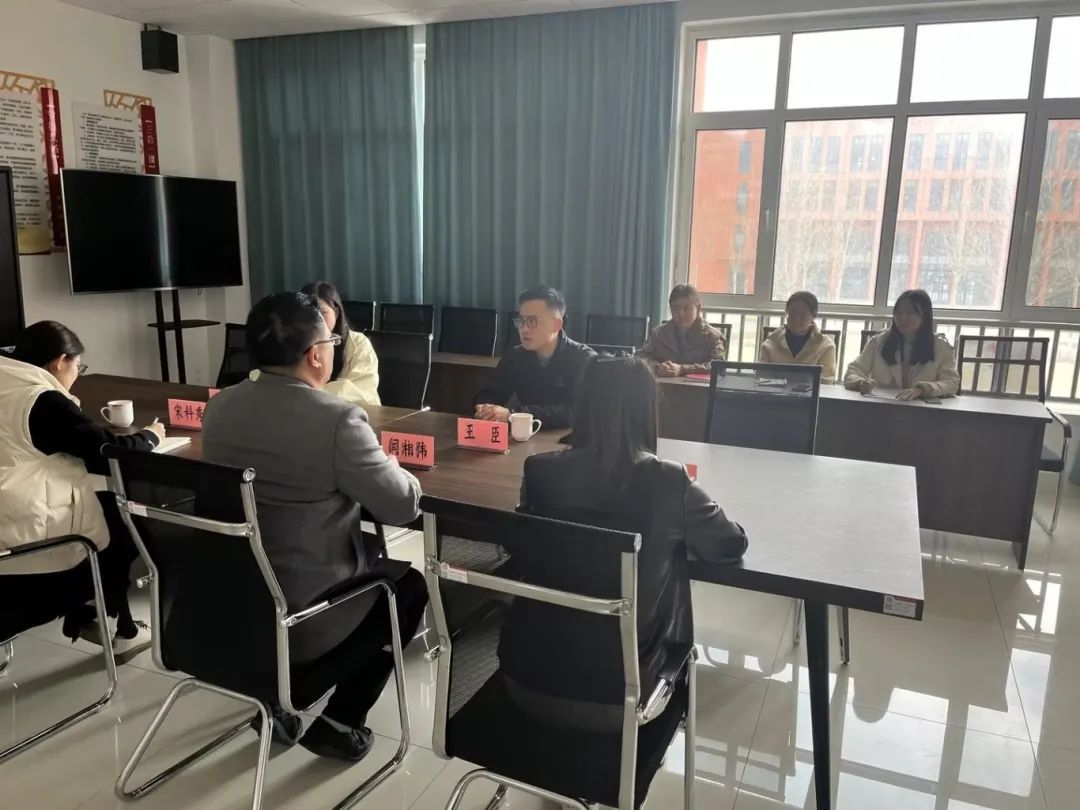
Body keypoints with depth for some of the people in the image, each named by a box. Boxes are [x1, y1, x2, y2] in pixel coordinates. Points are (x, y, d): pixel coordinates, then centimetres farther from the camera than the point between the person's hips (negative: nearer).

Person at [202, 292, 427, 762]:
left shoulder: (218, 407, -1)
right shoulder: (337, 419, -23)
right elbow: (404, 507, -15)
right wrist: (390, 467, 7)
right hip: (302, 613, -7)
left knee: (368, 559, 30)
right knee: (408, 586, 19)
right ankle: (337, 719, 16)